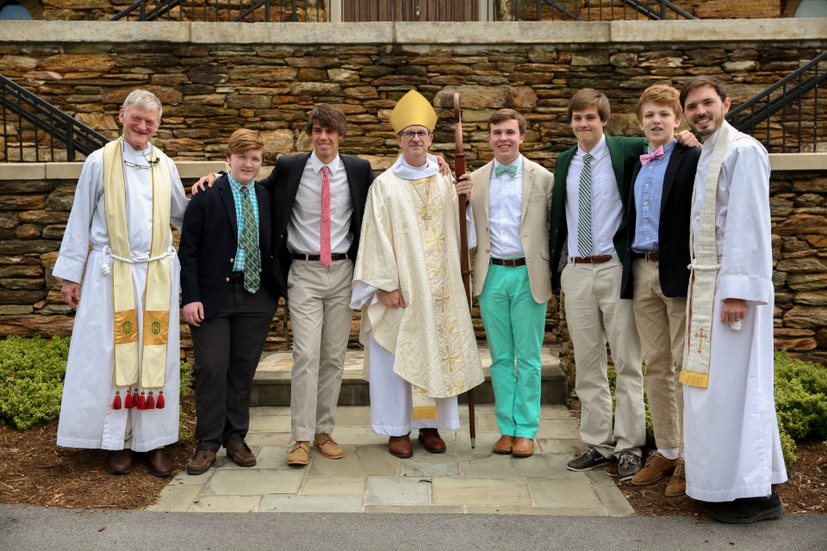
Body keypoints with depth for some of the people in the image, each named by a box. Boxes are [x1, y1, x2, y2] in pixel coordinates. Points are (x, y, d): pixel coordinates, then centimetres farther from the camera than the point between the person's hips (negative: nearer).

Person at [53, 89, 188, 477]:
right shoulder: (100, 162, -1)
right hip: (112, 274, -2)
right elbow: (80, 221, 2)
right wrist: (71, 275, 2)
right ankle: (118, 442, 14)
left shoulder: (165, 166, 8)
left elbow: (180, 215, 20)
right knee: (113, 356, 3)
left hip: (158, 274, 3)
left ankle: (154, 441, 14)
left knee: (156, 356, 5)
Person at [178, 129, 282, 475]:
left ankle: (235, 438, 23)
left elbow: (274, 246, 12)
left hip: (256, 295, 3)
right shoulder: (206, 197, -2)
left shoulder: (268, 198, 7)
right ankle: (207, 444, 12)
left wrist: (281, 287, 3)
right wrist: (190, 297, -10)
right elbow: (188, 250, -4)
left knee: (243, 370, 10)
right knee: (211, 369, -1)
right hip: (213, 295, -3)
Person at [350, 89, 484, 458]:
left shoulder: (445, 183, 10)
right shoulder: (385, 184, 0)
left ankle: (430, 424, 19)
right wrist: (386, 284, -12)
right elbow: (378, 237, -5)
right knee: (397, 356, 0)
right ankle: (397, 429, 12)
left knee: (436, 351, 7)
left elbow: (457, 231, 8)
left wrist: (467, 201, -10)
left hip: (439, 288, 3)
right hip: (401, 286, -3)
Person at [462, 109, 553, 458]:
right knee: (501, 357, 9)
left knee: (529, 358, 5)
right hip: (492, 275, 3)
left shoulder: (543, 178, 0)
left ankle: (527, 431, 15)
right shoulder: (475, 179, 7)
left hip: (528, 275, -2)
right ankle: (507, 428, 19)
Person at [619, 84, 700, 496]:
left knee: (684, 366, -2)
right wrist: (630, 271, 10)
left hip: (678, 271, -7)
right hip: (642, 271, 7)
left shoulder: (692, 158, -4)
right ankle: (666, 451, 20)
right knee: (656, 366, 10)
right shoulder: (638, 166, 17)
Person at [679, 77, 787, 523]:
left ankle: (755, 492, 3)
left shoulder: (743, 151, -9)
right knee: (714, 383, 11)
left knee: (733, 383, -6)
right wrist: (701, 286, 11)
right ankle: (724, 482, 21)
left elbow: (751, 225, -16)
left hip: (732, 285, -9)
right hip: (706, 284, 9)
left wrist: (739, 290, -20)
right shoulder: (705, 155, 17)